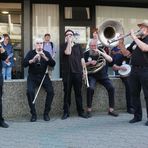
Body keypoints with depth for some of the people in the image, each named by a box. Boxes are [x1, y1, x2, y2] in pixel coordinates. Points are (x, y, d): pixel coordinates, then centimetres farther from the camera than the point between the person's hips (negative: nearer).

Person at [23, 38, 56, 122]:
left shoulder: (46, 53, 8)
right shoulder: (31, 53, 6)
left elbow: (53, 64, -6)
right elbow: (24, 64, -9)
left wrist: (45, 57, -21)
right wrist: (33, 60, -26)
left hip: (43, 76, 1)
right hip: (32, 77, -1)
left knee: (51, 91, -22)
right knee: (30, 92, -26)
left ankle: (46, 113, -5)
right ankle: (33, 114, -11)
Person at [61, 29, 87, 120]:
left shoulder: (78, 46, 13)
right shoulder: (64, 46, 6)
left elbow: (82, 59, 11)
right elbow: (68, 53, -17)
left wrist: (84, 70, 4)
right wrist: (69, 42, -9)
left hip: (78, 72, 2)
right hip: (67, 73, -2)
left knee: (78, 93, 6)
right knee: (67, 93, 2)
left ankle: (81, 111, 13)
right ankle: (66, 112, 9)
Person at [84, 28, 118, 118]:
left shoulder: (102, 52, 7)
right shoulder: (86, 53, 3)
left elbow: (110, 60, -8)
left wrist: (100, 52, -18)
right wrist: (89, 63, -15)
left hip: (103, 75, 2)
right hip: (92, 75, -2)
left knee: (111, 88, -18)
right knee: (91, 88, -30)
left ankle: (111, 110, -5)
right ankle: (89, 110, -16)